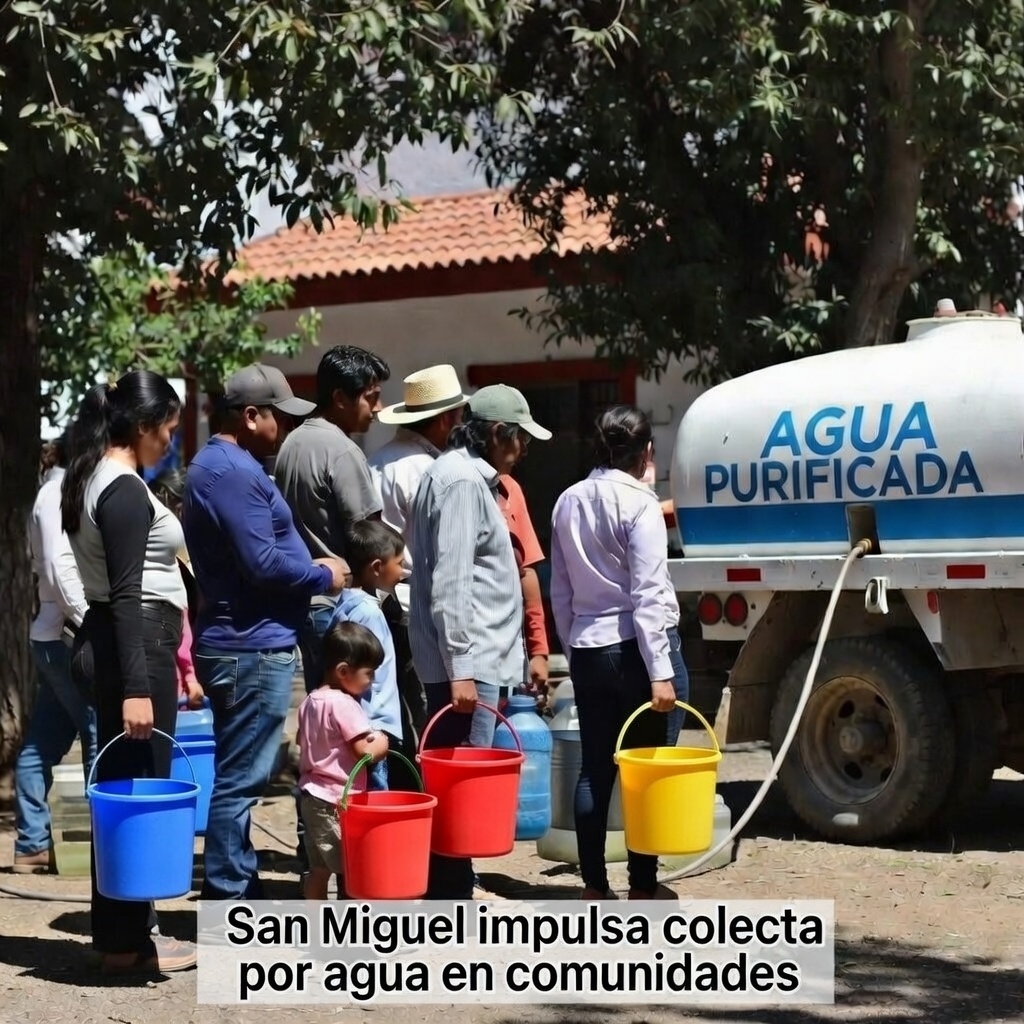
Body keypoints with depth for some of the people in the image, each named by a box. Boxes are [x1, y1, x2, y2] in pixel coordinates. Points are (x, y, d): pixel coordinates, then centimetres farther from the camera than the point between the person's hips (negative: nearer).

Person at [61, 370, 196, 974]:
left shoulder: (96, 480, 14)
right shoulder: (126, 491, -16)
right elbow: (126, 595, -22)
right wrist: (136, 688, -25)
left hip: (109, 642, 10)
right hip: (136, 645, -10)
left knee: (119, 786, 13)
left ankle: (122, 930, 20)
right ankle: (127, 941, 0)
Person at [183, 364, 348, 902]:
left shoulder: (221, 465, 17)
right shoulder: (233, 472, -16)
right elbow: (262, 563, -22)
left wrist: (311, 567, 9)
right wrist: (324, 575, -7)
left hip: (243, 644, 11)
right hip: (251, 648, -11)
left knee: (239, 777, 15)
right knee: (240, 781, -6)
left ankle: (237, 892, 23)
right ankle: (228, 900, -2)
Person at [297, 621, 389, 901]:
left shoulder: (310, 701, 10)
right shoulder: (344, 704, -17)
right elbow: (365, 753, -20)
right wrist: (381, 743, 0)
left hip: (312, 795, 9)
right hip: (337, 801, -9)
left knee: (319, 867, 14)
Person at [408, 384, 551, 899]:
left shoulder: (471, 478, 18)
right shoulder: (461, 481, -13)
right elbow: (449, 582, -20)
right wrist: (461, 668, -23)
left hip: (473, 660, 10)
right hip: (466, 663, -10)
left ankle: (451, 892, 19)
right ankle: (450, 897, -5)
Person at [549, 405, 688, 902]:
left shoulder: (568, 502, 9)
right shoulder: (638, 503, -10)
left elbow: (560, 592, 13)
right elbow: (648, 595, -15)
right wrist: (660, 672, -16)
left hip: (587, 649, 6)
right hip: (635, 645, -6)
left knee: (594, 768, 8)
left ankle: (593, 885, 10)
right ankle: (642, 885, 5)